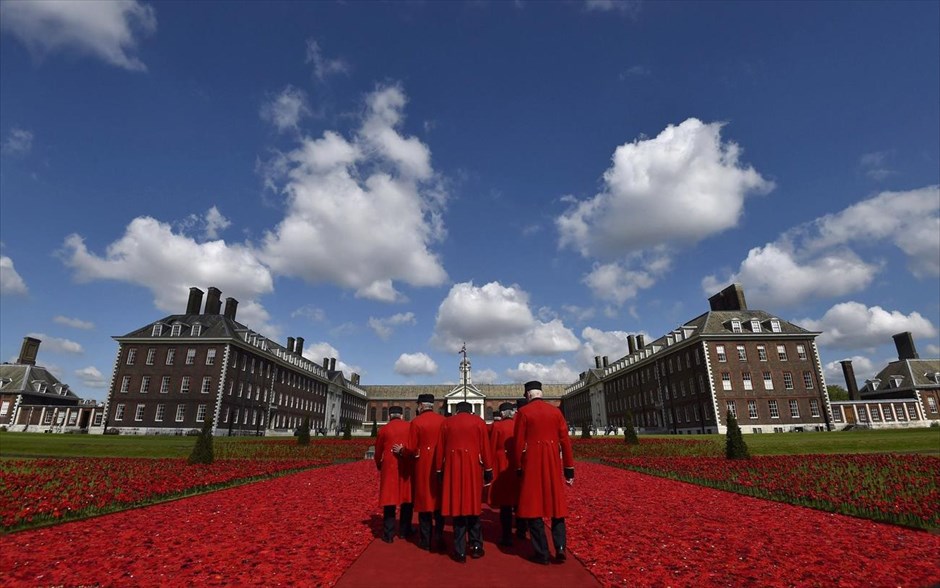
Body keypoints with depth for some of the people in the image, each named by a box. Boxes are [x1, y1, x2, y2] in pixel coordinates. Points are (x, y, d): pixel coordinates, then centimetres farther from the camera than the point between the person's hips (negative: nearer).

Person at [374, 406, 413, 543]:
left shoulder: (384, 429, 0)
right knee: (406, 498, 13)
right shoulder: (409, 427, 1)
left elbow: (378, 451, 9)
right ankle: (404, 531, 22)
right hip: (407, 468, 1)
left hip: (389, 467, -1)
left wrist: (379, 465, 25)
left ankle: (389, 534, 9)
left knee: (389, 500, 6)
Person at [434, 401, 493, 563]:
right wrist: (488, 470, 4)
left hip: (453, 469, 1)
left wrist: (439, 470, 11)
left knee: (457, 507, 6)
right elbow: (485, 448, -1)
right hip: (473, 468, 0)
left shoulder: (447, 423, 7)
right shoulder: (479, 421, 3)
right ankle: (476, 546, 18)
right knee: (473, 506, 13)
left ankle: (460, 551, 10)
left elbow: (440, 449, 5)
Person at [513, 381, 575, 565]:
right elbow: (565, 441, 3)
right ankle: (561, 547, 8)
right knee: (556, 504, 15)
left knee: (534, 506, 7)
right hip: (553, 463, 3)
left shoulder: (523, 412, -5)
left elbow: (519, 443, -6)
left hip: (532, 463, -3)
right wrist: (569, 469, 8)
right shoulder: (556, 411, 4)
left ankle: (541, 553, 11)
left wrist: (518, 467, 4)